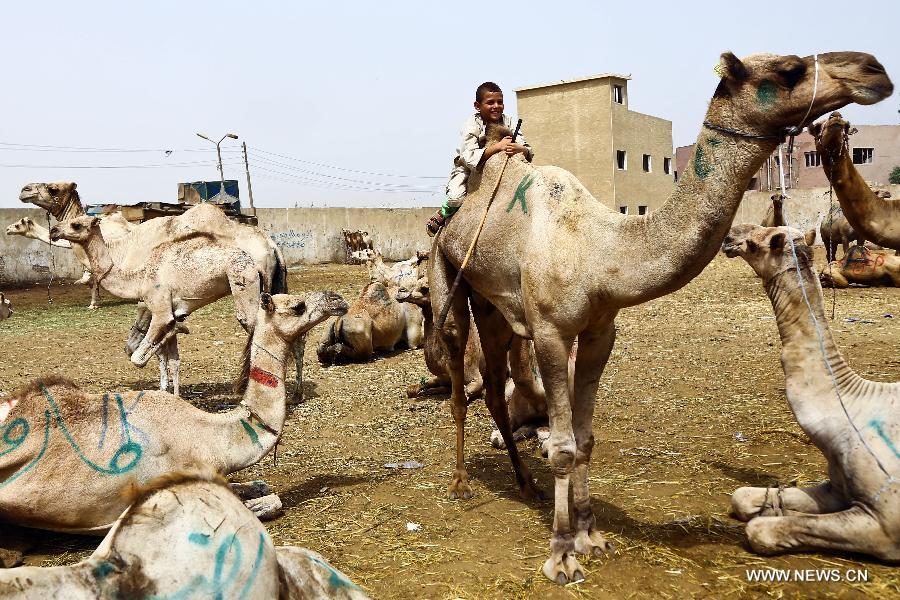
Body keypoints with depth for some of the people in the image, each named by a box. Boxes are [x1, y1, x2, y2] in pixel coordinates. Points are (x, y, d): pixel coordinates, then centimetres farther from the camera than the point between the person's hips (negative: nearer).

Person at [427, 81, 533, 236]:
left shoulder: (508, 122, -12)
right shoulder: (472, 125, -24)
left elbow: (529, 152, -17)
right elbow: (470, 158, -39)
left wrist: (519, 149, -42)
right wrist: (498, 146, -45)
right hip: (467, 168, -5)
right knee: (456, 197, -31)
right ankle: (442, 214, 6)